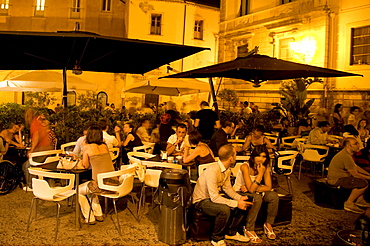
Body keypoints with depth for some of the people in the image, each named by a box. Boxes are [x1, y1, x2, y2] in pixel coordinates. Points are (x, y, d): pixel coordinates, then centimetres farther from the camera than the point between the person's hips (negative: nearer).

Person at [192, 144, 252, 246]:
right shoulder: (212, 171, -31)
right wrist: (236, 203, -30)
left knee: (244, 205, -4)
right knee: (224, 209, -35)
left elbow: (227, 188, 8)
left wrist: (239, 198, -10)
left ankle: (231, 232, 15)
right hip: (201, 201, -9)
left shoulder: (227, 170, -3)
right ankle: (216, 238, -10)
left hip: (215, 197, 9)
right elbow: (214, 198, -33)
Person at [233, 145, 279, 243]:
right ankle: (249, 230, -19)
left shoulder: (265, 167, -8)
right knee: (257, 198, -34)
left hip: (254, 191, 6)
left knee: (274, 196, -18)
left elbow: (268, 187, -13)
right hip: (240, 193, -6)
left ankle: (268, 224, 2)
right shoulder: (245, 167, -27)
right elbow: (251, 189, -31)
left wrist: (251, 188, -23)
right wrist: (260, 173, -32)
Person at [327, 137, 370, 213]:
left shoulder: (347, 153, 10)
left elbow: (356, 167, 20)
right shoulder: (346, 156, -24)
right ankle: (348, 204, -9)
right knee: (364, 183, -19)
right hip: (336, 179, -11)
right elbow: (355, 174, -18)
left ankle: (360, 200, 20)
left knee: (363, 179, 16)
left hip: (341, 176, 11)